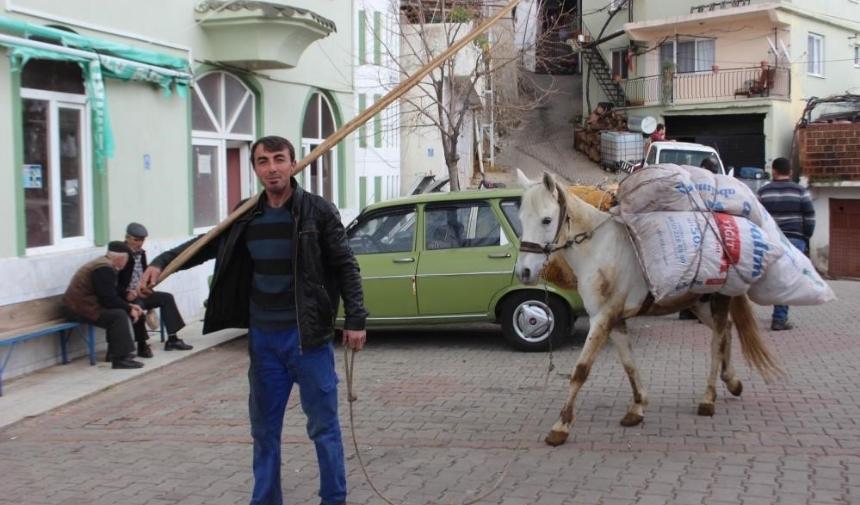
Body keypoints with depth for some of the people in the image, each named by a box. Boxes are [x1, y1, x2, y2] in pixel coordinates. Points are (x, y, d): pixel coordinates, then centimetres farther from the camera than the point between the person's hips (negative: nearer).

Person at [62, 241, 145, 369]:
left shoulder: (104, 264, 14)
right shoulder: (104, 269, -19)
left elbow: (111, 296, 18)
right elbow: (110, 299, -22)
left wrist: (129, 306, 7)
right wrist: (129, 309, -10)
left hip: (81, 305, 11)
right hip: (80, 309, -11)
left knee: (122, 311, 10)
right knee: (119, 315, -20)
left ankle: (115, 352, 13)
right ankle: (120, 358, -21)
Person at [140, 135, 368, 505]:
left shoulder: (318, 211, -6)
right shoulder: (247, 217, 5)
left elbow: (345, 266, -5)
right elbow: (208, 243, 17)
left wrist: (355, 319, -10)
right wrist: (162, 262, 3)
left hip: (308, 336, -4)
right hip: (263, 337, 5)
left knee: (323, 425, 2)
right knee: (264, 428, 13)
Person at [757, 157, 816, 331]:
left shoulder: (763, 192, 6)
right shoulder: (800, 191, 1)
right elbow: (810, 219, 1)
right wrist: (806, 238, 12)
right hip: (795, 240, -2)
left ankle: (780, 315, 17)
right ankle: (779, 318, -7)